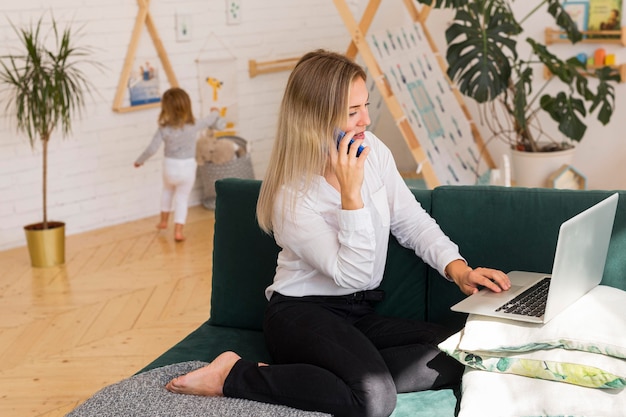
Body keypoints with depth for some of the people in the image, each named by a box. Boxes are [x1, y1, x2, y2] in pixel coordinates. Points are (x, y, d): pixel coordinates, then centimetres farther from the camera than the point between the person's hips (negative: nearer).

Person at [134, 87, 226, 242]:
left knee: (168, 190, 30)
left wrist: (139, 160, 2)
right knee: (182, 198, 12)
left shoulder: (164, 129, -14)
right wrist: (214, 113, 31)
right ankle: (178, 230, 5)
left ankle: (164, 220, 38)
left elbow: (152, 149, -14)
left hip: (170, 167, 0)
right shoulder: (194, 126, -10)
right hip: (188, 167, 0)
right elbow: (209, 121, 9)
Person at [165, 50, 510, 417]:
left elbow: (413, 222, 9)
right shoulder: (292, 196, -18)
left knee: (459, 353, -17)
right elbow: (352, 274, -24)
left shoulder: (374, 152, -1)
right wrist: (351, 192, -31)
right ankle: (234, 375, -15)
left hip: (360, 315, 7)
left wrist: (457, 267, -7)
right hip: (301, 314, -7)